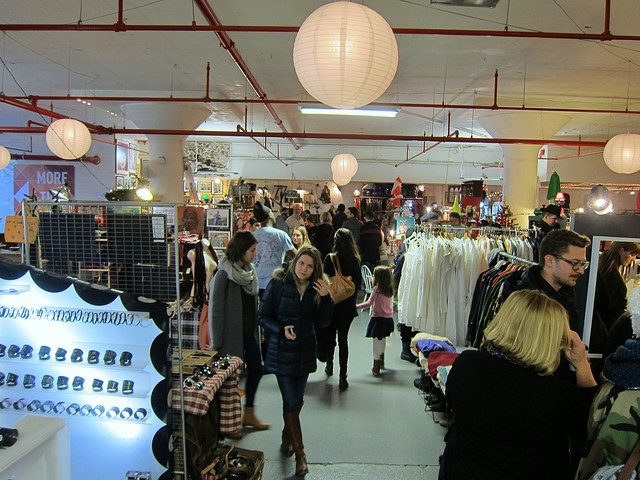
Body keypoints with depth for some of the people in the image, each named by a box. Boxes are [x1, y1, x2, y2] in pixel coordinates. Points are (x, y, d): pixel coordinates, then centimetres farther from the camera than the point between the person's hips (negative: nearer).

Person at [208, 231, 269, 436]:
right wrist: (216, 342, -17)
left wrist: (258, 329, 12)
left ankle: (249, 414, 32)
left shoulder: (249, 271, 6)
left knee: (256, 369, 13)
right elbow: (215, 309, -18)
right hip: (232, 334, -7)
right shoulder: (224, 274, -18)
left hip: (249, 333, 8)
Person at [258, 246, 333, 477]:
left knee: (297, 399, 16)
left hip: (305, 351, 4)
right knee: (291, 401, -2)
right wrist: (281, 329, -25)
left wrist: (326, 298, -15)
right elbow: (263, 317, -9)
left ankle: (287, 436, 42)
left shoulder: (316, 288, 0)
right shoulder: (278, 284, -11)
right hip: (282, 351, -4)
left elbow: (322, 322, -1)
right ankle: (299, 453, 13)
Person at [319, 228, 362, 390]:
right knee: (343, 339, 7)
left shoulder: (330, 258, -14)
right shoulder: (355, 260, -5)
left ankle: (329, 366, 36)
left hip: (332, 303, -2)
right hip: (348, 306, 2)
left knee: (330, 336, 18)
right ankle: (343, 378, 6)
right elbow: (358, 283, 2)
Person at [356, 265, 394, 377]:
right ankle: (381, 362, 41)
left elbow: (369, 303, -20)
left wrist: (356, 306, -13)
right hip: (388, 318, 7)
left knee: (377, 343, 0)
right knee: (382, 340, 24)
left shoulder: (376, 289, -15)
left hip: (378, 318, -7)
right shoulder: (390, 289, 2)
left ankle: (376, 368, 4)